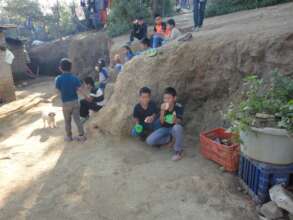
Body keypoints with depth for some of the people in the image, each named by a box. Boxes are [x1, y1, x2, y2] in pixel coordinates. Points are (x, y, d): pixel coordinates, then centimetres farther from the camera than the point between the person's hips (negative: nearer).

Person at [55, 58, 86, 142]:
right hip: (75, 101, 2)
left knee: (67, 121, 14)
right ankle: (82, 135, 12)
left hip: (66, 103, -2)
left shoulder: (59, 79, -12)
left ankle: (69, 136, 26)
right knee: (77, 119, 9)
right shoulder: (74, 77, -6)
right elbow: (79, 89, -12)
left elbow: (58, 89, -6)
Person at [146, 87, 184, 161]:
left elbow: (178, 123, -26)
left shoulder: (179, 107, -19)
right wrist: (162, 111, -30)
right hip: (165, 128, 3)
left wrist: (174, 116, -47)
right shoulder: (163, 106, -11)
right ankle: (171, 138, 5)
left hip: (174, 129, -3)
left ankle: (178, 151, -20)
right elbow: (161, 122, -14)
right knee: (149, 141, -16)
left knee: (177, 127, -42)